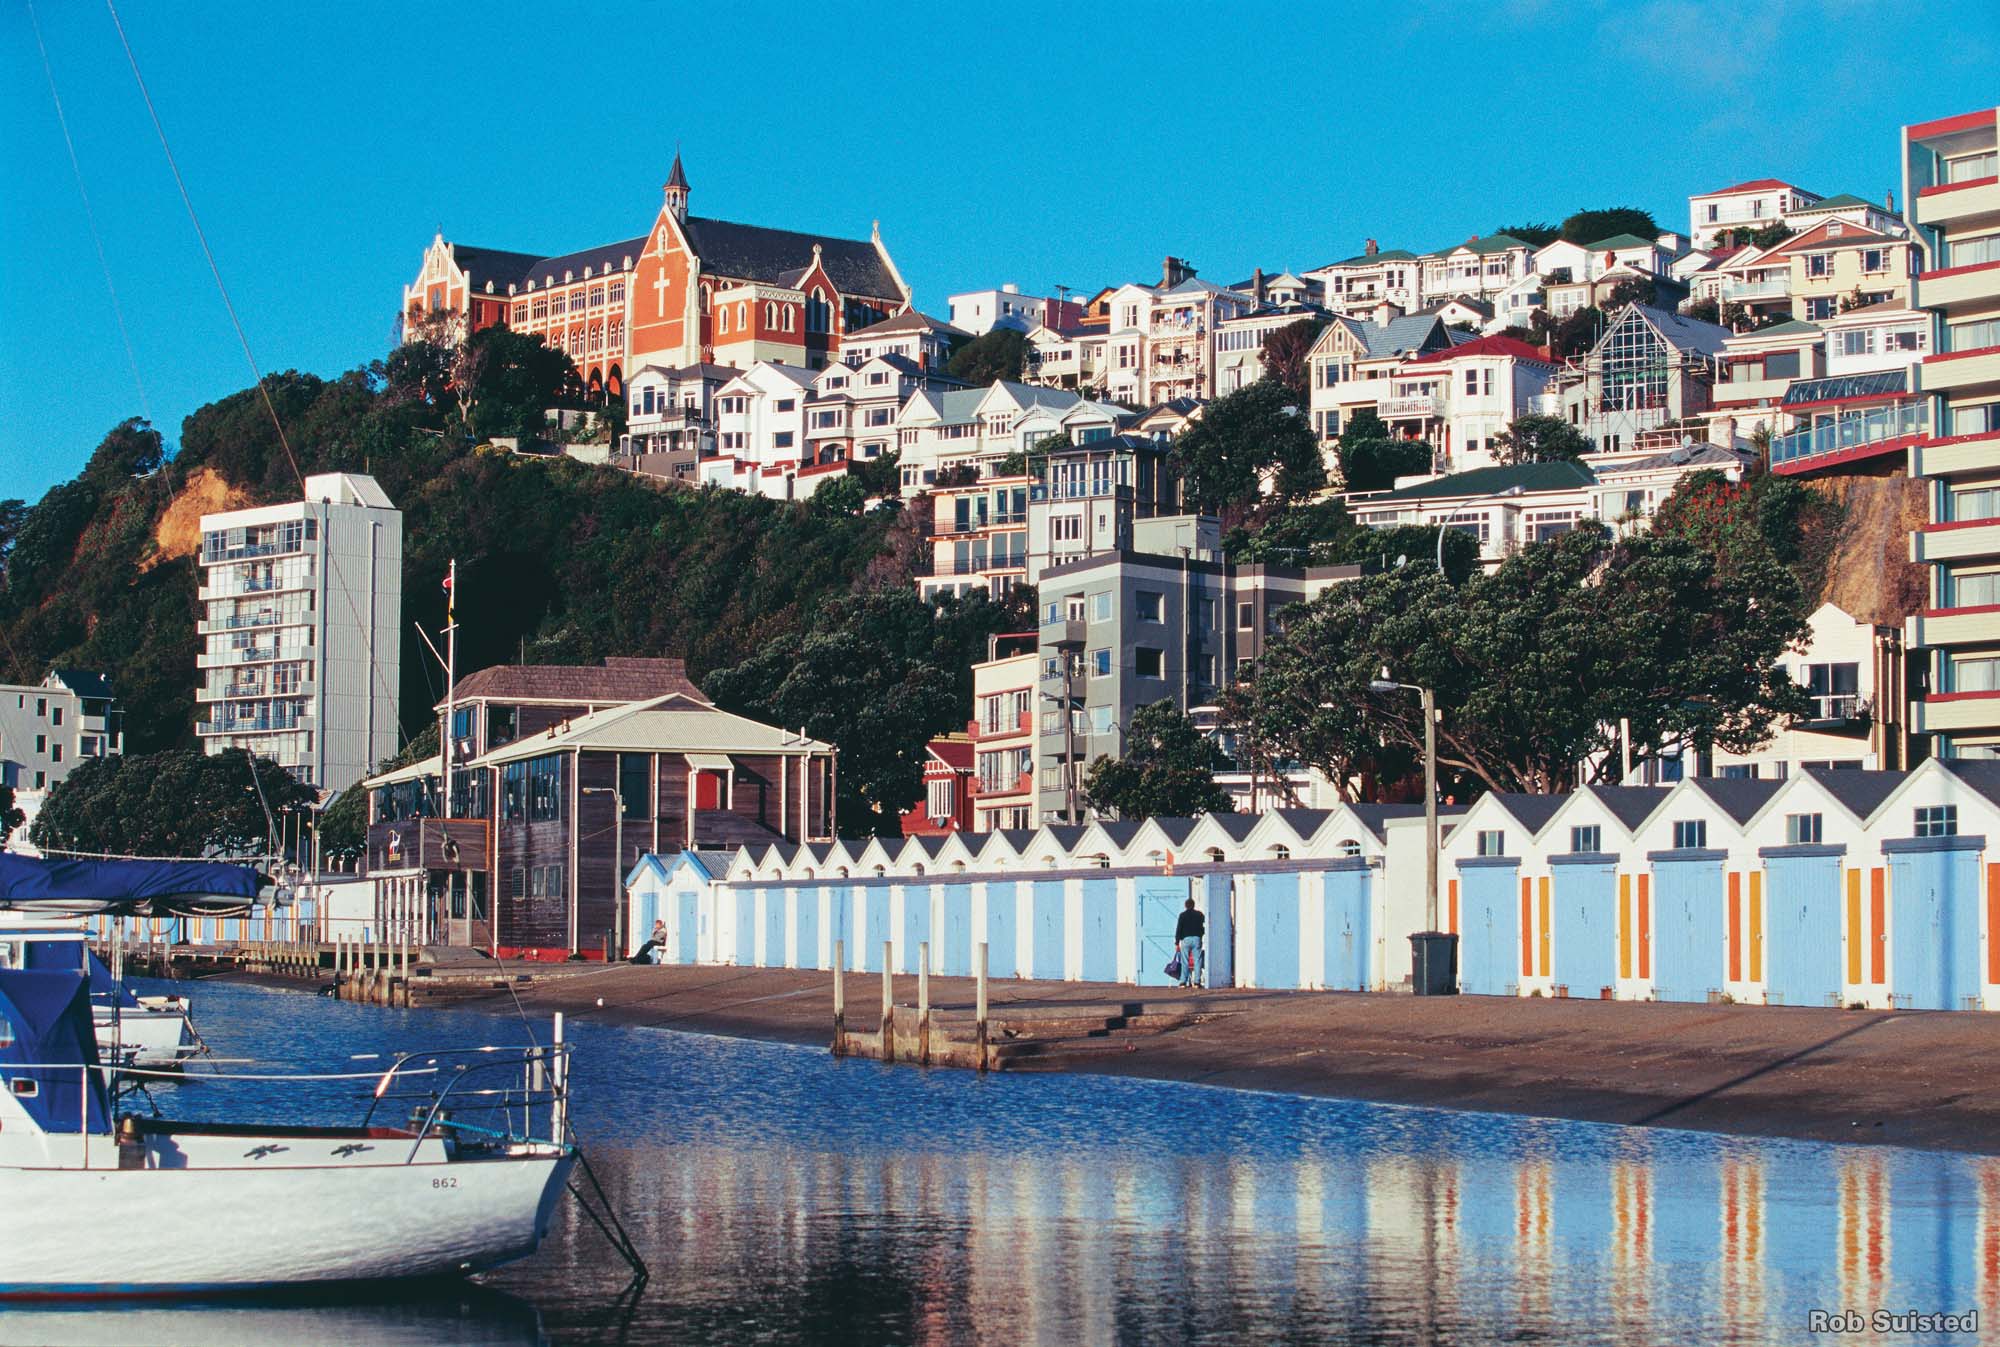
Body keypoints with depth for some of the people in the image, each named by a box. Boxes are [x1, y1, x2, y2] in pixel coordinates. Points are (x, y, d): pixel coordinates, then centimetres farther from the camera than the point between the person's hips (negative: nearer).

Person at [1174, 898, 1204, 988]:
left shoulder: (1183, 915, 3)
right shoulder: (1199, 915, 9)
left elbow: (1178, 929, 1)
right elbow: (1203, 928, 14)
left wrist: (1177, 942, 4)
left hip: (1186, 939, -1)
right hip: (1197, 939, 1)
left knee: (1185, 962, 0)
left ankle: (1183, 982, -5)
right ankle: (1196, 982, -4)